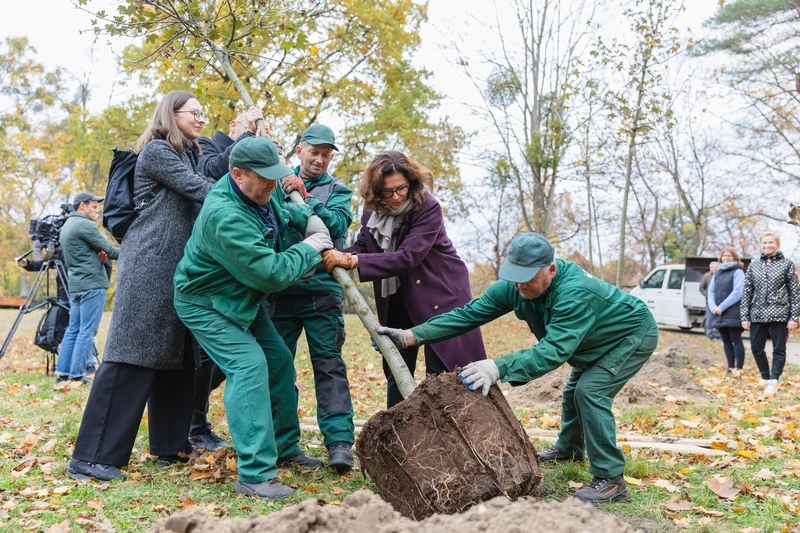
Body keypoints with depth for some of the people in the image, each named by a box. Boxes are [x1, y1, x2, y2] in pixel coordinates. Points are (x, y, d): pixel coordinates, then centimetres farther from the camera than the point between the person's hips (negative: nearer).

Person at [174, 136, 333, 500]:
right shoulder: (226, 217, -35)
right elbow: (270, 273, -35)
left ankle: (285, 449, 26)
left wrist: (308, 218, -1)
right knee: (248, 366, -23)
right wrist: (310, 249, -20)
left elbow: (281, 207, 20)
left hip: (242, 298, 10)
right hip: (205, 303, -10)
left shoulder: (258, 193, -6)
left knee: (279, 361, 11)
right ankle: (255, 475, -22)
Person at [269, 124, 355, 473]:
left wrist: (304, 196, -17)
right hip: (279, 288, 2)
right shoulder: (278, 184, 13)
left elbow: (338, 223, -10)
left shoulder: (337, 190, 9)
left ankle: (339, 441, -8)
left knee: (328, 363, -6)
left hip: (322, 290, -2)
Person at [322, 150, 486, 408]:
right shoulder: (372, 210, -3)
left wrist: (352, 261, -36)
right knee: (396, 373, 11)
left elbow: (407, 257, -30)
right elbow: (361, 247, -1)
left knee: (443, 373, -4)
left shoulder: (428, 208, -22)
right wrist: (337, 256, -24)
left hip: (441, 294, -6)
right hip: (397, 300, 6)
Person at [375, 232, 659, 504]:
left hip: (633, 334, -8)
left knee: (590, 391, -23)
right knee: (574, 391, 20)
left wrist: (499, 367, -63)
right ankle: (568, 448, 48)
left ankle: (610, 480, -13)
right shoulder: (513, 286, -21)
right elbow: (468, 313, -22)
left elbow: (554, 350, -51)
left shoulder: (576, 293, -43)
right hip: (596, 344, 8)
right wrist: (412, 335, -31)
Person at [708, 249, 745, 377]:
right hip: (719, 313, 6)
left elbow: (737, 292, -13)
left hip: (733, 313, -6)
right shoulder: (717, 273, 17)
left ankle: (739, 369, -3)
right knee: (726, 341, 9)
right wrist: (713, 306, -7)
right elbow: (711, 291, 12)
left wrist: (722, 307, -17)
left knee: (736, 340, -5)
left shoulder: (737, 272, -3)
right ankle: (731, 367, 15)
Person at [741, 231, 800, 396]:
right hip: (757, 315, 3)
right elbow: (747, 291, 8)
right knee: (756, 348, 8)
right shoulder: (753, 265, 8)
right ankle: (765, 376, 27)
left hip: (780, 314, -3)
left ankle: (773, 381, 5)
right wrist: (745, 316, 2)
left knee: (779, 349, 1)